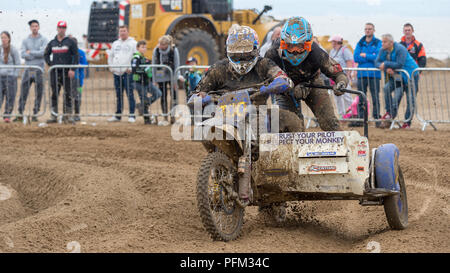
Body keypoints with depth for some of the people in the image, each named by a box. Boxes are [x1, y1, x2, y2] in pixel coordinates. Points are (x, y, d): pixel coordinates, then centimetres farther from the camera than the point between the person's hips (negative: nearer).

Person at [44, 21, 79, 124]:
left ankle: (67, 115, 2)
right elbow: (46, 54, 22)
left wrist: (72, 69, -10)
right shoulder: (52, 43, 12)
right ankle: (54, 115, 5)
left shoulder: (70, 42, 2)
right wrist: (50, 64, 7)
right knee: (54, 94, 3)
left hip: (67, 72, -3)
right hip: (55, 72, 3)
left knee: (68, 94, -3)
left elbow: (75, 56, -1)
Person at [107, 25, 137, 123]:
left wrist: (131, 68, -11)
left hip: (128, 72, -5)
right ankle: (118, 115, 14)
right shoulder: (115, 44, 18)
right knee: (118, 95, 9)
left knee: (130, 94, -7)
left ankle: (132, 115, -6)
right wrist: (112, 67, 10)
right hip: (117, 73, 5)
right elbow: (110, 56, 24)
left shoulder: (133, 43, 1)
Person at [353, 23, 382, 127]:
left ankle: (377, 118, 0)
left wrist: (365, 56, -4)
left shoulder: (378, 43, 3)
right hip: (361, 74, 3)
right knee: (361, 98, 5)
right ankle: (360, 118, 9)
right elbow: (356, 58, 0)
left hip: (374, 74, -3)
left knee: (375, 98, -3)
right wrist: (371, 57, -7)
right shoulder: (360, 43, 12)